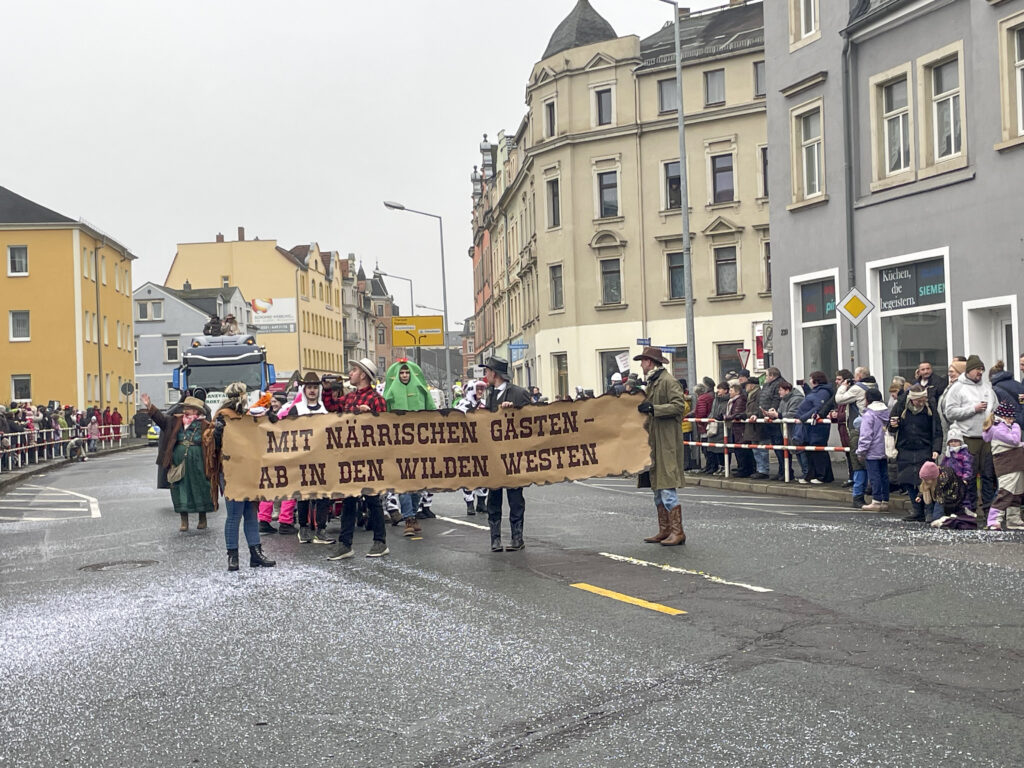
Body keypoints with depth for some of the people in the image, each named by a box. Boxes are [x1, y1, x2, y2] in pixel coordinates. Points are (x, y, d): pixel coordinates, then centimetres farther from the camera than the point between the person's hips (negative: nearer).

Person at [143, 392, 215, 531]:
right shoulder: (177, 420, 10)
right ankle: (184, 521, 14)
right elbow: (161, 418, 4)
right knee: (180, 489, 4)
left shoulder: (205, 425, -2)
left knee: (200, 489, 6)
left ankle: (202, 519, 22)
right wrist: (150, 407, -6)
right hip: (179, 461, 3)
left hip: (197, 463, -3)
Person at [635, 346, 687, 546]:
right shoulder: (652, 383, 18)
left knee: (667, 486, -11)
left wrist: (653, 408, -23)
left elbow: (679, 405, -20)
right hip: (654, 442, 10)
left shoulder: (668, 382, -11)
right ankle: (664, 530, 17)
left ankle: (677, 532, -6)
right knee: (657, 487, 11)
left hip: (667, 443, -10)